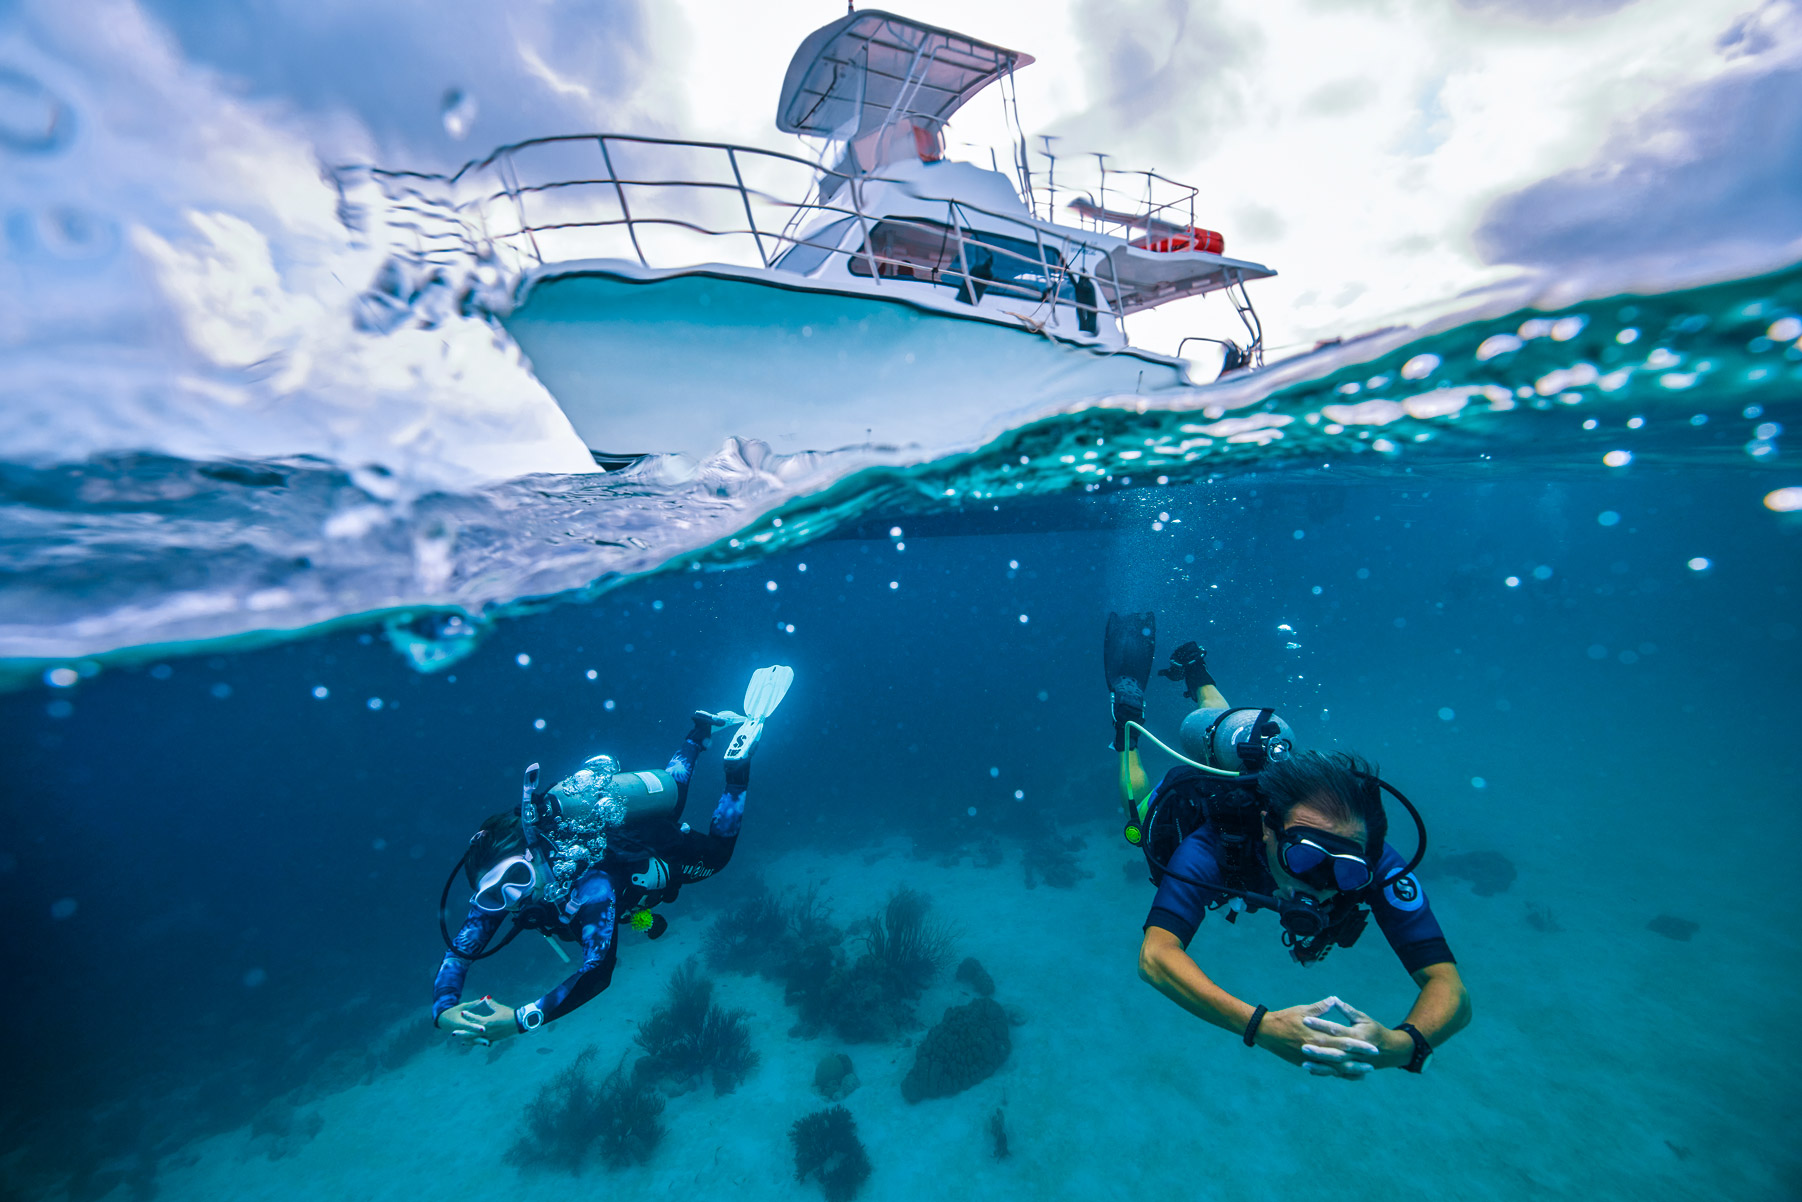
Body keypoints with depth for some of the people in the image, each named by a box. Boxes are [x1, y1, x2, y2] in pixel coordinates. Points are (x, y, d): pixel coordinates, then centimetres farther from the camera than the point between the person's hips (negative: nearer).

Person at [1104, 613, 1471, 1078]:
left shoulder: (1375, 864, -43)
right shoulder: (1211, 849, -51)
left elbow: (1449, 989, -42)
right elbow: (1155, 956, -56)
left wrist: (1402, 1044, -63)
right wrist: (1260, 1025, -70)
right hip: (1181, 800, -3)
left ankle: (1195, 673, 54)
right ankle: (1129, 712, 42)